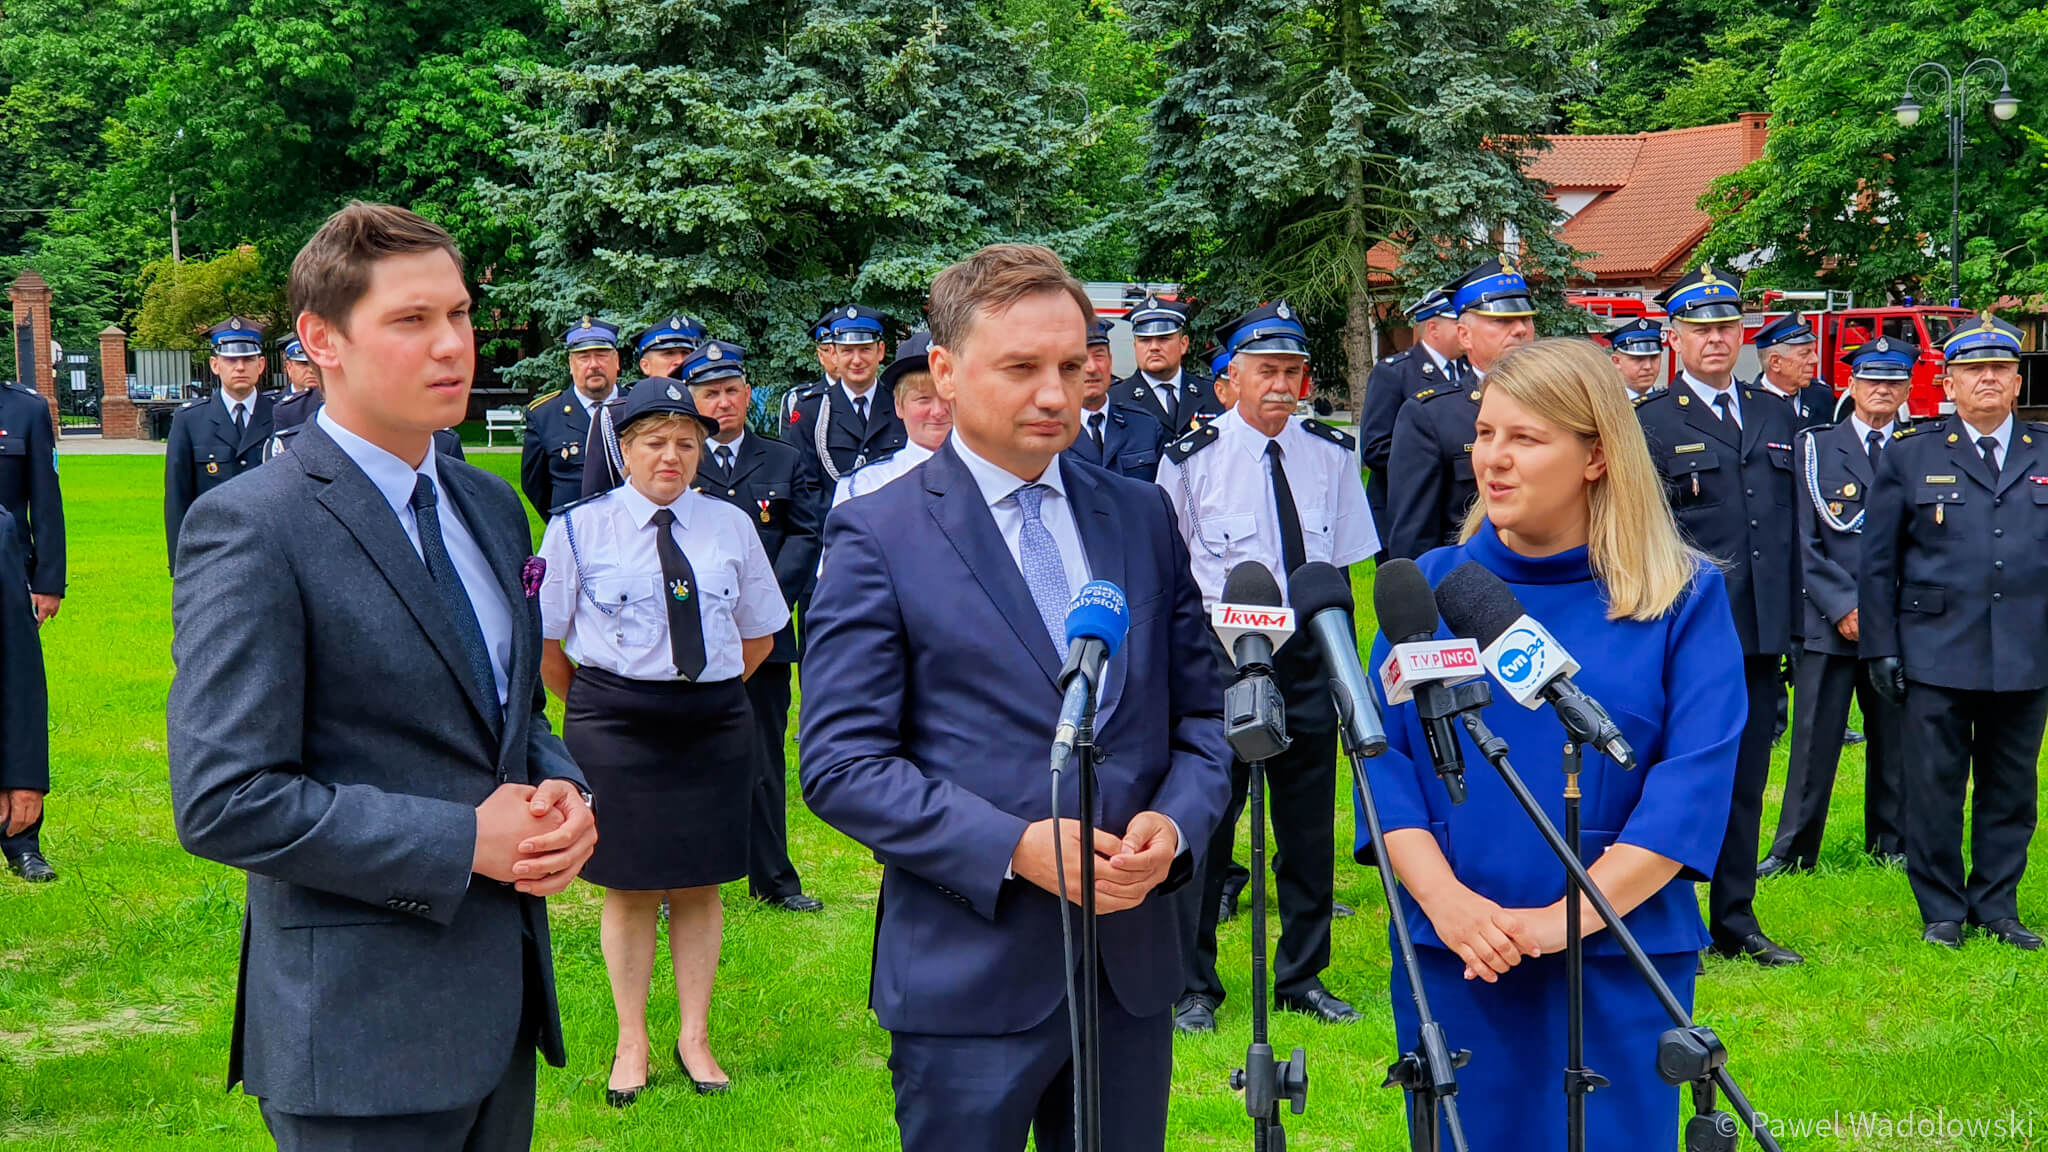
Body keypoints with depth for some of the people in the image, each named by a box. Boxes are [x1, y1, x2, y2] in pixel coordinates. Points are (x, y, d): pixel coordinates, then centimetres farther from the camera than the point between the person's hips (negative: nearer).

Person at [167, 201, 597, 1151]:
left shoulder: (490, 508, 11)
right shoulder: (250, 529, -15)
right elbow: (224, 803, -20)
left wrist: (562, 793, -2)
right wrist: (461, 842, -19)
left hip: (503, 998, 8)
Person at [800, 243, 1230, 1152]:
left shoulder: (1142, 516, 9)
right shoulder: (876, 536, -6)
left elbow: (1201, 711, 12)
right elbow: (841, 767, -10)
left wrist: (1174, 823, -8)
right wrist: (1012, 847, -19)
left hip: (1133, 964, 4)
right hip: (969, 975, -4)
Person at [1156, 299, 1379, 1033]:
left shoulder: (1331, 454, 7)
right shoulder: (1192, 459, -3)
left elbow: (1343, 565, 13)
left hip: (1308, 657, 3)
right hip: (1219, 656, -3)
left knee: (1309, 821, 8)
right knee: (1207, 819, 0)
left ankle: (1302, 977, 22)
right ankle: (1193, 985, 11)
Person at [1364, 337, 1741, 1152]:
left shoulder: (1685, 597, -1)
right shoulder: (1430, 587, 6)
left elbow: (1696, 782, -8)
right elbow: (1382, 756, 1)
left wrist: (1569, 917, -17)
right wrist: (1445, 900, -15)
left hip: (1617, 959, -2)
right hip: (1450, 957, 2)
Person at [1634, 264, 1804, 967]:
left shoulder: (1775, 417, 15)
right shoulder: (1650, 422, -2)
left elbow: (1792, 527, 17)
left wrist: (1794, 622, 12)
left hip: (1759, 636, 5)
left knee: (1747, 782, 11)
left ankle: (1736, 922, 21)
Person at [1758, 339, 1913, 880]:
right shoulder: (1816, 446, 5)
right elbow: (1804, 541, 0)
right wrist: (1843, 606, -8)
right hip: (1829, 621, -2)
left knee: (1896, 737, 8)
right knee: (1814, 739, -1)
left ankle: (1890, 844, 21)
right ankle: (1793, 850, 5)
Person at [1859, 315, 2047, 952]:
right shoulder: (1910, 455, 5)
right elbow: (1877, 561, 5)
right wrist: (1881, 648, -1)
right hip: (1937, 656, -2)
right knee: (1935, 789, 2)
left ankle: (1996, 907, 21)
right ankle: (1942, 912, 14)